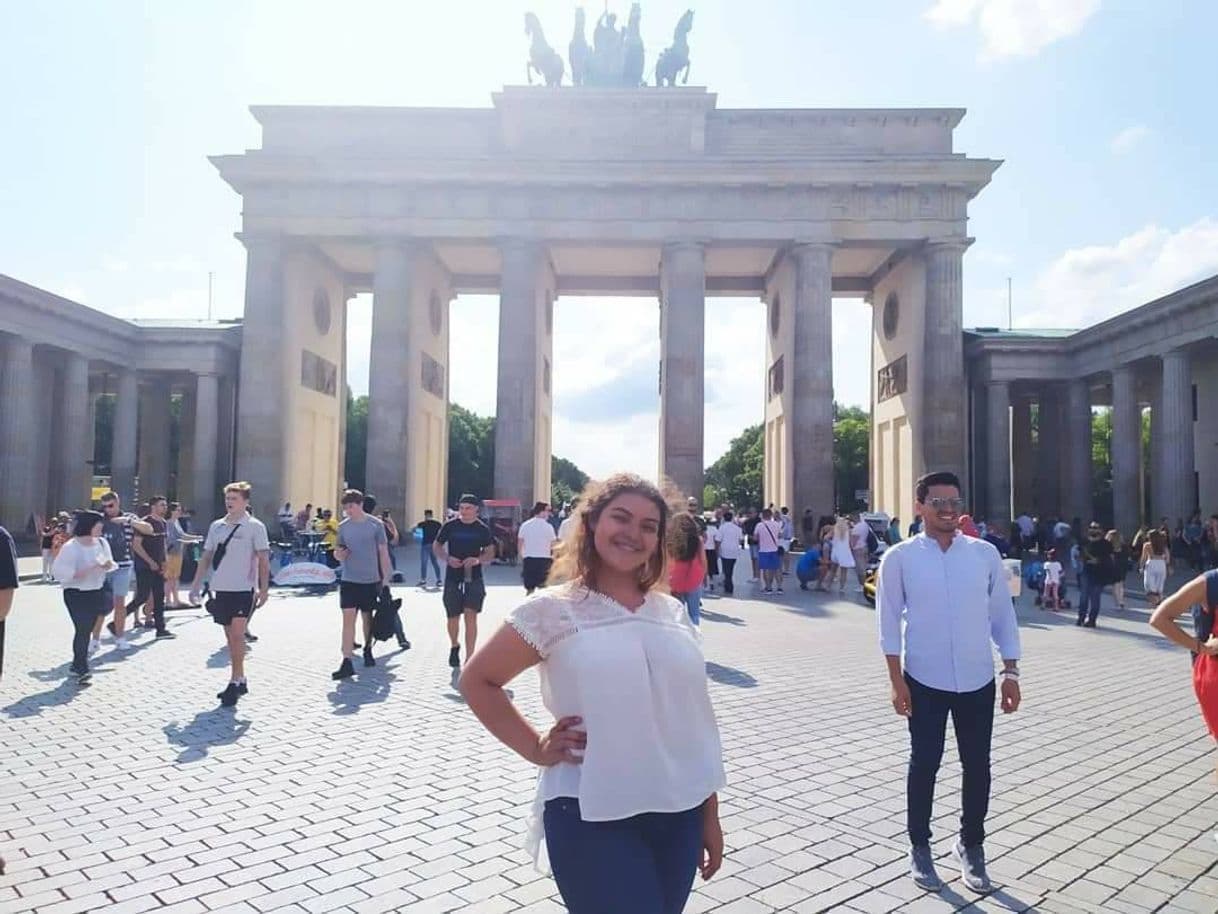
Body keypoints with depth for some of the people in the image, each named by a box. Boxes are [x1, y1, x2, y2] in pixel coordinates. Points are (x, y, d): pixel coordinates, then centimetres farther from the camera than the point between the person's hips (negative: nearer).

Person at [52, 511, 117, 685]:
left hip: (97, 591, 6)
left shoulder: (102, 542, 2)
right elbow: (59, 571, -19)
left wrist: (109, 565, -10)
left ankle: (78, 664, 31)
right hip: (77, 594, -6)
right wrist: (87, 570, -26)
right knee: (82, 630, -7)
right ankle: (82, 670, 1)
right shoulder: (71, 547, -16)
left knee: (87, 629, 15)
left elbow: (109, 563, 14)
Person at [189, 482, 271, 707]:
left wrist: (263, 589, -12)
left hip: (244, 589, -6)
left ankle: (235, 682, -5)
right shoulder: (216, 526, 10)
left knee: (237, 634, -12)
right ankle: (240, 680, 22)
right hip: (220, 588, 6)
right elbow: (206, 557, 14)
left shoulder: (254, 527, -5)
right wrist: (196, 585, 9)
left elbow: (263, 559, -7)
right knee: (230, 636, 11)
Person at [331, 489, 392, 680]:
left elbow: (383, 552, 0)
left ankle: (368, 650, 36)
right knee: (348, 618, -9)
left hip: (370, 580, -1)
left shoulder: (375, 525, -4)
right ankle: (347, 663, -10)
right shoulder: (343, 526, 2)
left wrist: (386, 578, -2)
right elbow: (338, 551, 12)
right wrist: (338, 554, -13)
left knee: (368, 617, 13)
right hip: (349, 580, 1)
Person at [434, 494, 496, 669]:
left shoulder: (482, 529, 1)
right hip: (453, 578, 1)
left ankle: (469, 659, -7)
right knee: (453, 617, 11)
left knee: (470, 616, -12)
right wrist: (447, 558, -12)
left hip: (473, 578, -1)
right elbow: (436, 546, 8)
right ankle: (454, 647, 41)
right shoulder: (450, 526, 0)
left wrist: (478, 559, -15)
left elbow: (490, 553, 6)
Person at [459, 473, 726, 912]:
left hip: (679, 815, 5)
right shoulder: (553, 609, -7)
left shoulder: (674, 613, 5)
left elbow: (697, 722, 9)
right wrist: (536, 748, -6)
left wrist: (710, 817, 12)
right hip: (594, 819, -4)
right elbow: (476, 681, 1)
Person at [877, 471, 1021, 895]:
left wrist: (1011, 673, 3)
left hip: (978, 680, 2)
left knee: (977, 765, 13)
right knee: (924, 763, 9)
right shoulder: (900, 557, -7)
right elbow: (890, 621, -5)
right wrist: (897, 680, -8)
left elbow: (1003, 614, 5)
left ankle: (971, 846, 33)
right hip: (924, 680, -2)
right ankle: (920, 848, 27)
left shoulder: (985, 553, 0)